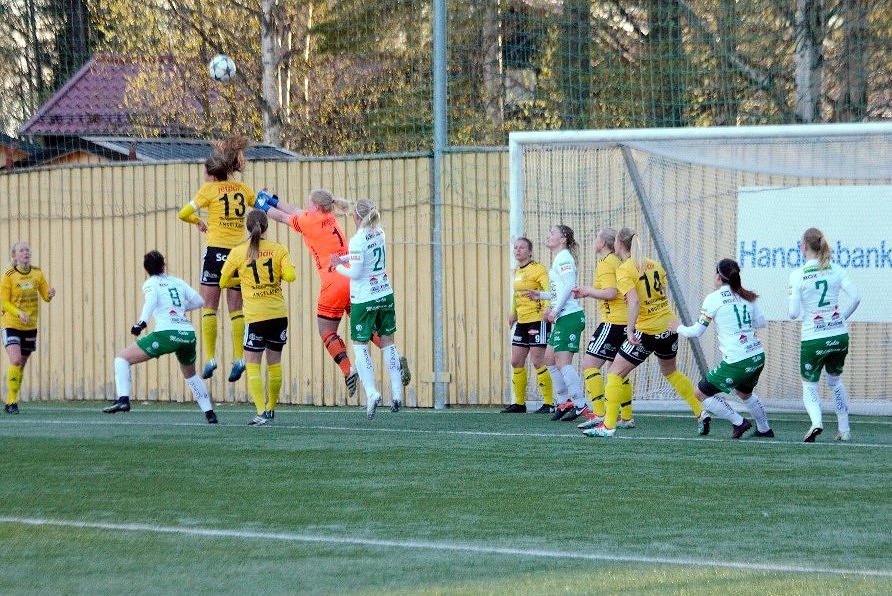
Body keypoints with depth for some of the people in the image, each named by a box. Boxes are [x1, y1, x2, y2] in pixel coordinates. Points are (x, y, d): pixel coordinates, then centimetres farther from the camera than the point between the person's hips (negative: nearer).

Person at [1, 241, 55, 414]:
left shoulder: (37, 273, 3)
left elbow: (45, 296, 5)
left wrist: (50, 294, -20)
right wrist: (19, 313, -25)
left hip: (30, 326, 4)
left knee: (21, 365, 10)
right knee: (15, 361, -20)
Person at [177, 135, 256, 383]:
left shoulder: (210, 189, -3)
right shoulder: (242, 189, 9)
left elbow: (184, 214, -6)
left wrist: (199, 221, 13)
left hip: (216, 250, -4)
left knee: (209, 307, 2)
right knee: (236, 308, 7)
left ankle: (210, 358, -7)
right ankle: (238, 358, -4)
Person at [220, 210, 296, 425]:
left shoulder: (238, 252, -3)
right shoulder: (278, 249, 0)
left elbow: (223, 281, 5)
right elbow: (290, 276, -11)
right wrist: (277, 273, 10)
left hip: (255, 316, -3)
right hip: (279, 313, 3)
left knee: (252, 365, 1)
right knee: (274, 362, 16)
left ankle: (261, 412, -13)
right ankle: (271, 408, 25)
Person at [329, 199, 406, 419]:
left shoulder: (358, 240, -17)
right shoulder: (379, 234, 5)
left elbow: (355, 272, -18)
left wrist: (338, 266, -1)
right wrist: (342, 259, 13)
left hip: (364, 300, -6)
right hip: (385, 294, 6)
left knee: (359, 346, 1)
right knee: (387, 342, 13)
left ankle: (371, 392, -14)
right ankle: (396, 393, 11)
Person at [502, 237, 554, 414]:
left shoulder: (538, 269, -11)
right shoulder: (517, 272, 14)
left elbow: (549, 290, -23)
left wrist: (547, 308, -39)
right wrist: (513, 313, 30)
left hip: (538, 320, -9)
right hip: (522, 321, 9)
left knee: (538, 361, -10)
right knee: (516, 362, 9)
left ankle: (549, 403, -4)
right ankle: (519, 403, 18)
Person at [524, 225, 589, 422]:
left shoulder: (564, 258, -10)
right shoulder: (558, 259, 20)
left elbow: (569, 287, -21)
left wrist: (554, 311, -19)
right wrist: (541, 295, 18)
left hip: (570, 316, -11)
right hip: (563, 317, 11)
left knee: (563, 362, -13)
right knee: (550, 358, 14)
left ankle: (581, 405, -11)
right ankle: (564, 401, 20)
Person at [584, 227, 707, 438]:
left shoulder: (624, 270, -11)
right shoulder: (653, 265, 8)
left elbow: (634, 301, -23)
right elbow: (664, 292, 13)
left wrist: (630, 329, -29)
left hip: (647, 331, -7)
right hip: (669, 324, 7)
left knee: (615, 373, 0)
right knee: (670, 372, 29)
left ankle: (608, 426, -6)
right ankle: (701, 413, 29)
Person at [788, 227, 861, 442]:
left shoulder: (798, 275, -10)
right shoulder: (836, 270, 0)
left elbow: (793, 313, -12)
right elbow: (856, 297, -8)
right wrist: (843, 317, 8)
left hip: (813, 338, -4)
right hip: (839, 335, 4)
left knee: (809, 386, 9)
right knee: (835, 380, 26)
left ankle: (816, 421, -21)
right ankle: (844, 429, 24)